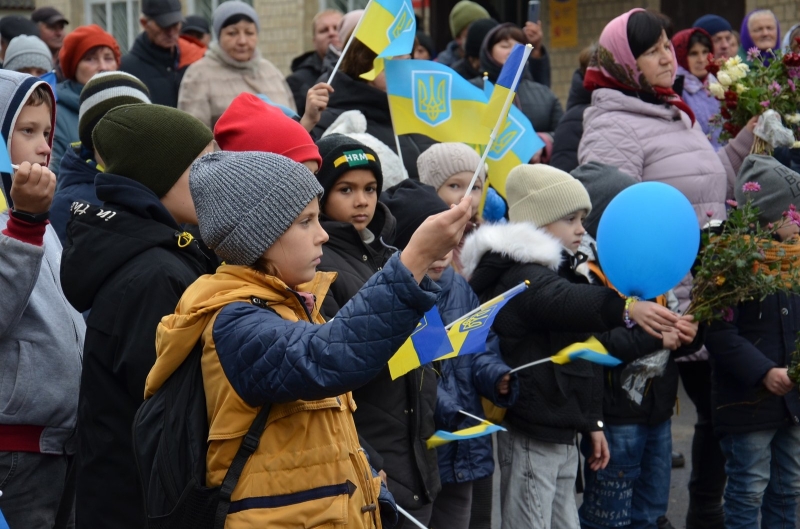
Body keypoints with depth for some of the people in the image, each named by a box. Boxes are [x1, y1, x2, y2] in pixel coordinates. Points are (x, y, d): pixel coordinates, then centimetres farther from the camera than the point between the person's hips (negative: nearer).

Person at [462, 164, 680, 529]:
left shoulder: (565, 272, 19)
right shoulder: (520, 278, -16)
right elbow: (562, 302, -40)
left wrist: (592, 421, 24)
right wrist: (626, 309, -55)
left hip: (562, 436, 11)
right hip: (529, 437, -11)